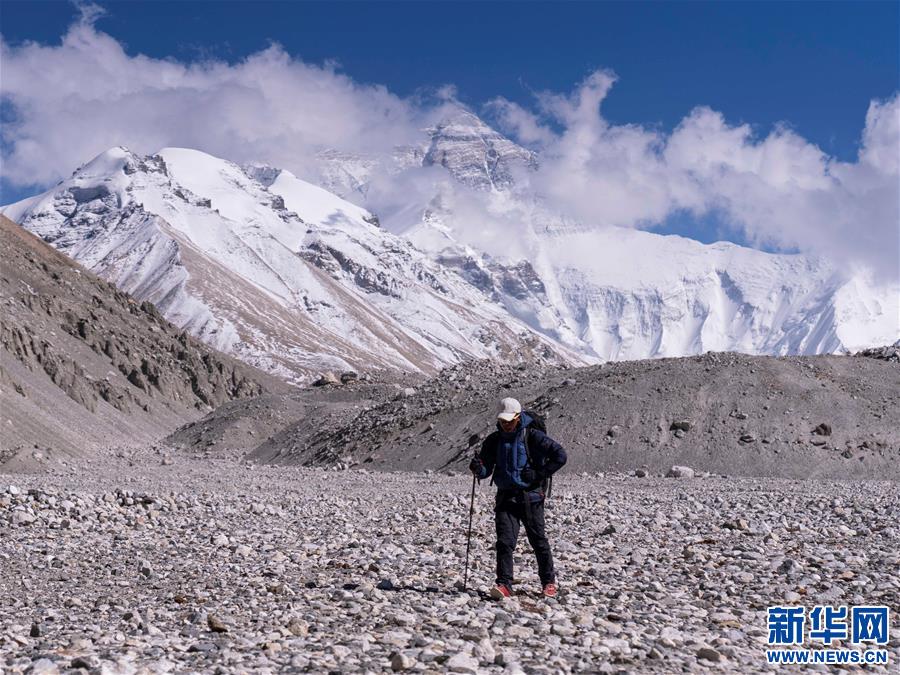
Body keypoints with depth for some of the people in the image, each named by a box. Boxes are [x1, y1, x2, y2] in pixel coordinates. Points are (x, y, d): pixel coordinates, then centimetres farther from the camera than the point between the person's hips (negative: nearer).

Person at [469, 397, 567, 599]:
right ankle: (504, 584, -9)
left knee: (538, 540, 6)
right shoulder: (493, 440, 6)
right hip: (506, 497, 3)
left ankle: (549, 581, 23)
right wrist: (478, 468, -17)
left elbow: (560, 455, -7)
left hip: (530, 496, -3)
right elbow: (487, 470, 7)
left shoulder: (532, 436, -7)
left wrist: (540, 475, -10)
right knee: (504, 541, -9)